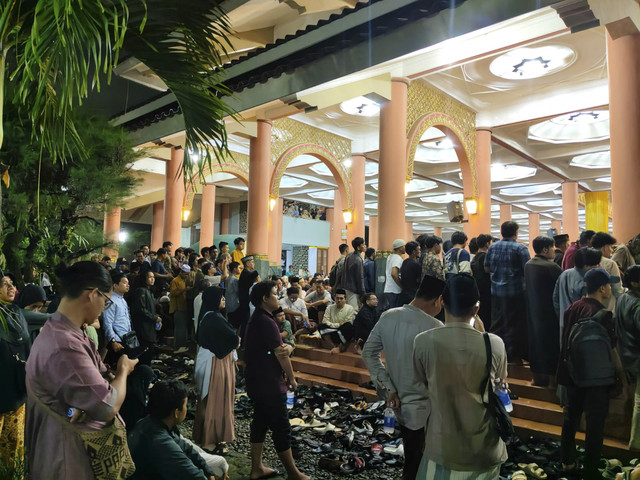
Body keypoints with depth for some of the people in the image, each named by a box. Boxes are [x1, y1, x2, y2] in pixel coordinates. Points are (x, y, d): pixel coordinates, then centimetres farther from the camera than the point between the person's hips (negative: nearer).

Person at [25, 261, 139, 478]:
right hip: (71, 461, -9)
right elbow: (109, 407, -27)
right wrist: (123, 369, -9)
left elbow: (102, 378, 4)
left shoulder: (68, 332, 3)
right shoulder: (64, 346, -31)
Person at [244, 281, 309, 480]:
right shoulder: (267, 321, -21)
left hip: (257, 382, 10)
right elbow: (281, 354, -17)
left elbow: (280, 348, 6)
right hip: (269, 384, -10)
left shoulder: (255, 319, 10)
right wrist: (291, 378, -4)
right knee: (281, 428, 1)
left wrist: (287, 348, -17)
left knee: (260, 423, 17)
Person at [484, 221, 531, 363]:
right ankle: (513, 355, 11)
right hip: (515, 291, -4)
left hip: (496, 291, 5)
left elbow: (486, 268, 8)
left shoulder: (492, 247, 4)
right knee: (514, 324, 5)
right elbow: (527, 270, -13)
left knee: (497, 323, 13)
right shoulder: (520, 248, -10)